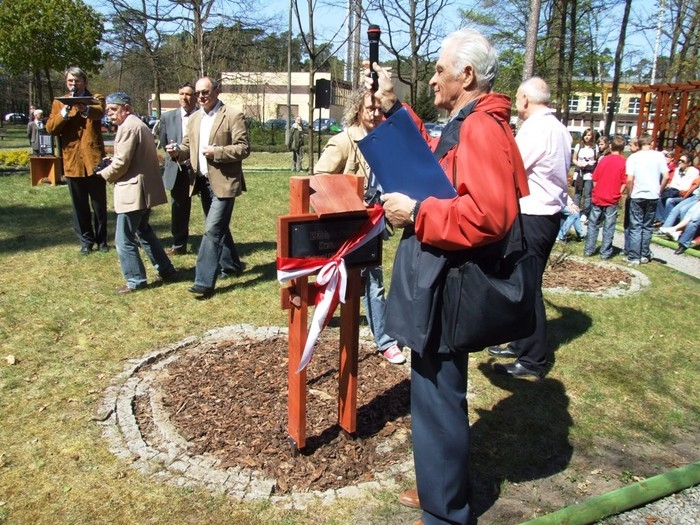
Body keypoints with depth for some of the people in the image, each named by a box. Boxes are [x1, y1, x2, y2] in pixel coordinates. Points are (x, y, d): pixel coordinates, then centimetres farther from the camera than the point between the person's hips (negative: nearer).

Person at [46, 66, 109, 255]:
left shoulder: (96, 98, 3)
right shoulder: (59, 103, 10)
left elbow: (99, 112, -21)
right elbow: (50, 128, -1)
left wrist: (86, 109, -44)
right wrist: (64, 113, -18)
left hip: (94, 159, -2)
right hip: (72, 161, 2)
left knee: (99, 204, 7)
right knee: (80, 206, 9)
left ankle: (101, 239, 22)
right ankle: (86, 241, 21)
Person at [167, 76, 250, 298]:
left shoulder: (233, 116, -8)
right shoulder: (194, 118, 13)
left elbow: (244, 148, -12)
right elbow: (189, 145, 15)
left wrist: (216, 152, -21)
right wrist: (178, 151, -7)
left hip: (224, 182, -7)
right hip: (203, 182, 8)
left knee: (212, 229, -12)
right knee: (218, 227, 19)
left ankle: (204, 282, -11)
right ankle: (231, 265, 37)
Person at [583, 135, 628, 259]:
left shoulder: (604, 159, 1)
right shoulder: (624, 162, -7)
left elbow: (595, 179, 2)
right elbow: (625, 183, -8)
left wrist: (597, 192, 12)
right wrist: (618, 194, 4)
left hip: (598, 197, 2)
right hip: (612, 199, -2)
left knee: (593, 224, 11)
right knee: (608, 227, 4)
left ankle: (588, 249, 13)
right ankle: (605, 252, 8)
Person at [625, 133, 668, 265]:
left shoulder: (633, 157, -4)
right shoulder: (659, 156, 1)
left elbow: (629, 179, -12)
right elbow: (666, 176, -3)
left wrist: (630, 193, 2)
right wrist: (659, 191, 10)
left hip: (637, 196, -2)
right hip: (653, 196, 2)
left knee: (636, 227, 4)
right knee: (648, 226, 13)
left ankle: (634, 257, 3)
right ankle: (645, 255, 18)